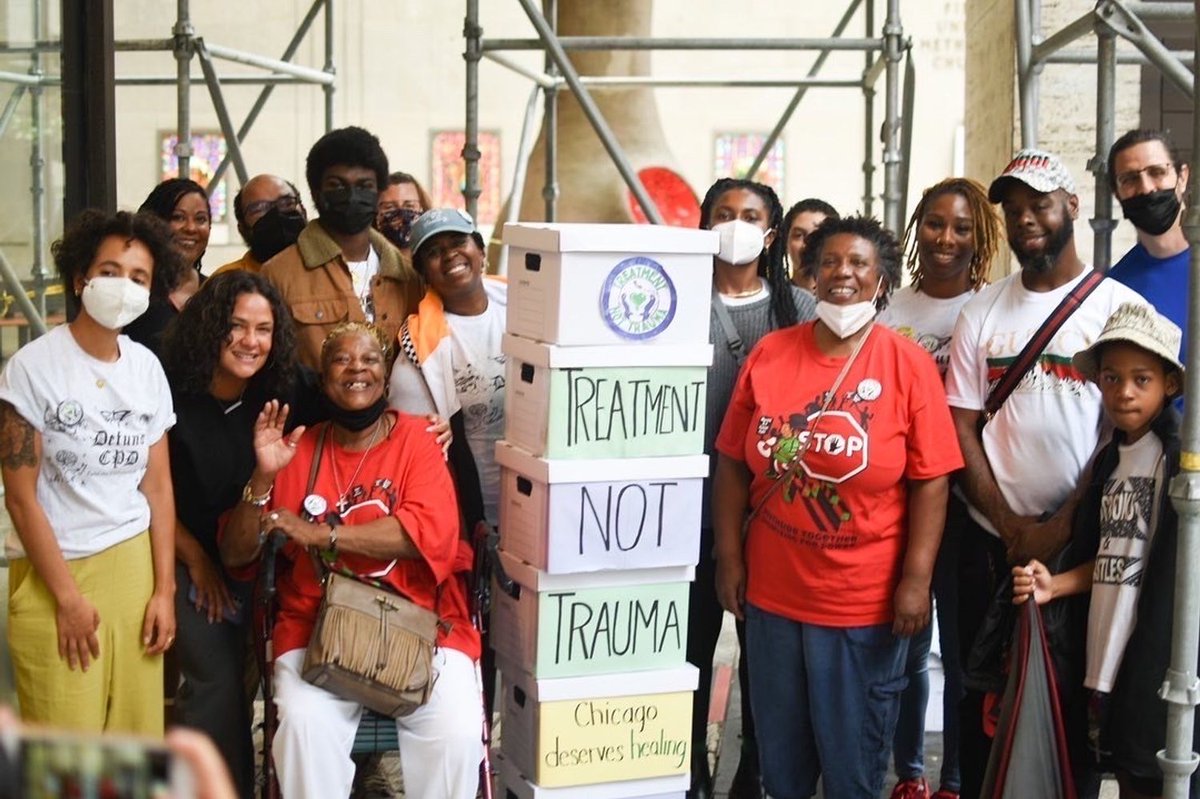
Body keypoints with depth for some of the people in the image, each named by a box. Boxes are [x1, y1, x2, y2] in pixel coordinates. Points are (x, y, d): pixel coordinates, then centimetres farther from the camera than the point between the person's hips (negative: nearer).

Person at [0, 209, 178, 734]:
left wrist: (164, 590, 2)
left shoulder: (147, 369, 7)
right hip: (53, 571, -4)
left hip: (134, 564, 4)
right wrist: (67, 596, -9)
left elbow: (158, 487, 8)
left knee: (138, 735, 2)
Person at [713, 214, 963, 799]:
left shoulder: (908, 364, -7)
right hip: (771, 594, 3)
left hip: (865, 603, -3)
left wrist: (916, 581, -12)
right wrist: (729, 558, 1)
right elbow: (734, 465, 4)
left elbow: (930, 482, -8)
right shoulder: (769, 354, 1)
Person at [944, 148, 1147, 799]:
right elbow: (960, 427, 3)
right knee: (983, 694, 10)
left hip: (1081, 543, -2)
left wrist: (1059, 527, -12)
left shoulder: (1119, 306, -1)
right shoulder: (983, 310, 7)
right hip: (990, 542, 3)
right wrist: (1011, 525, -7)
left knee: (1075, 698, 5)